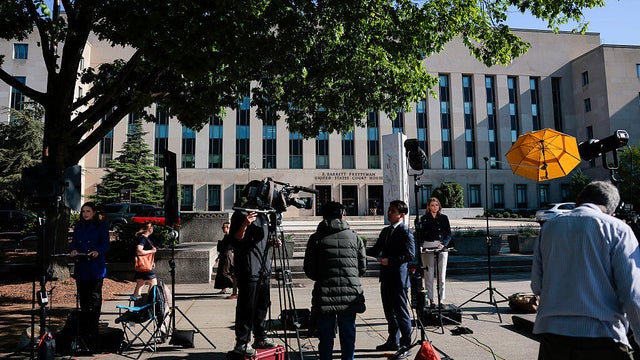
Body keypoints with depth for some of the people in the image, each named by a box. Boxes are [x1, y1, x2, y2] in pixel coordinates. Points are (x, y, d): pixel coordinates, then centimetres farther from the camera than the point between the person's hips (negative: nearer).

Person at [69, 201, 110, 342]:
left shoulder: (102, 226, 1)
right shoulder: (78, 226, 15)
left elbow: (105, 244, -5)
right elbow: (74, 242, 13)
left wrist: (98, 251, -25)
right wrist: (73, 250, -9)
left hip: (96, 268, -5)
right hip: (80, 267, 5)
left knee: (94, 299, -4)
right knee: (82, 297, 10)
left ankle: (93, 332, 2)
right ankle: (83, 330, 21)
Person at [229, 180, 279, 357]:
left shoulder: (262, 214, 18)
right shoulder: (241, 213, -7)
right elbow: (235, 238, -13)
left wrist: (273, 242, 8)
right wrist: (244, 225, -29)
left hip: (263, 268, 8)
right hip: (248, 268, -8)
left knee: (262, 305, 14)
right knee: (246, 307, -4)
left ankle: (260, 338, 26)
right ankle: (241, 343, 5)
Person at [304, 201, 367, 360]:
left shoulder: (316, 238, -2)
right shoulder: (355, 237, 3)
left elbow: (309, 271, -1)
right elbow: (362, 268, 7)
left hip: (325, 295, -1)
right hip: (351, 295, 2)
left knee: (325, 336, 9)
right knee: (348, 335, 14)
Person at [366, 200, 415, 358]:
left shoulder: (405, 232, -11)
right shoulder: (385, 231, 14)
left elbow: (410, 254, -18)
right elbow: (376, 250, 16)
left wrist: (390, 260, -21)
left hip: (398, 278, -8)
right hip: (386, 277, 8)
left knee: (401, 312, 0)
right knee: (389, 311, 17)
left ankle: (406, 345, 13)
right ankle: (393, 341, 32)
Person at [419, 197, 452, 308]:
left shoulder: (444, 218, 10)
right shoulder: (424, 219, 6)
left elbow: (448, 234, 8)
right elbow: (421, 234, 2)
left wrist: (443, 244, -9)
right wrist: (420, 247, -13)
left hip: (442, 247, 1)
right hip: (428, 247, -1)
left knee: (441, 275, 2)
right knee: (429, 275, -1)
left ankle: (441, 300, 9)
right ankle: (431, 300, 5)